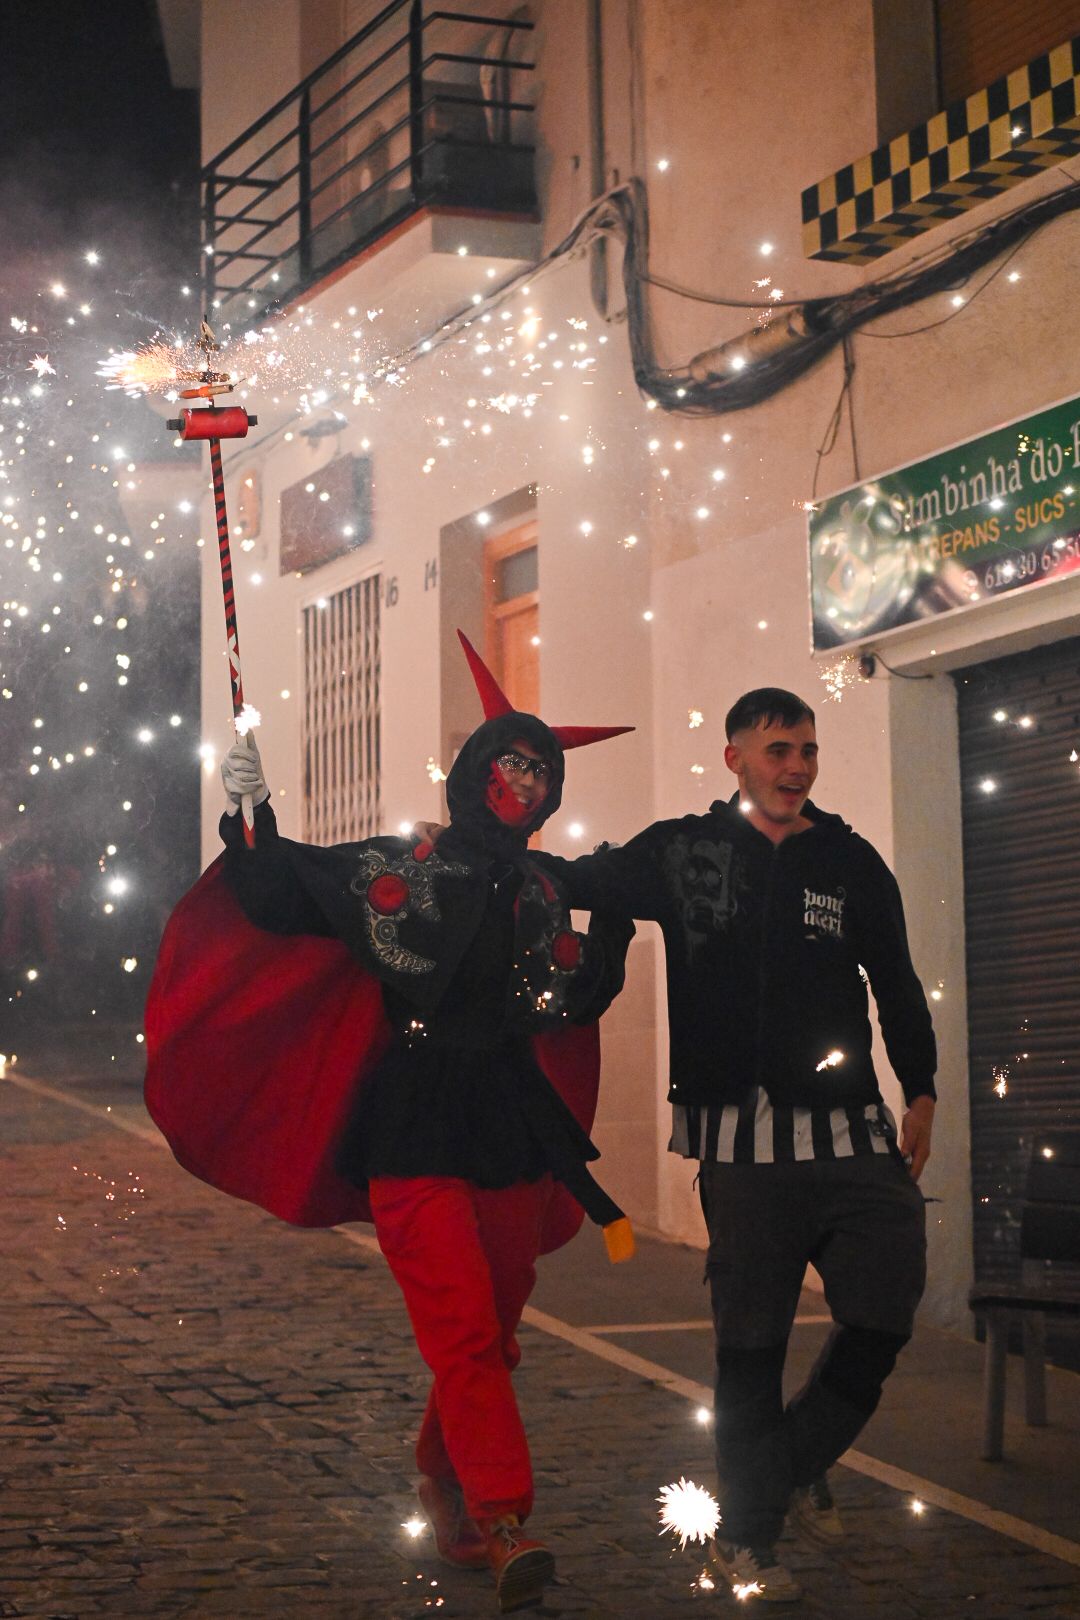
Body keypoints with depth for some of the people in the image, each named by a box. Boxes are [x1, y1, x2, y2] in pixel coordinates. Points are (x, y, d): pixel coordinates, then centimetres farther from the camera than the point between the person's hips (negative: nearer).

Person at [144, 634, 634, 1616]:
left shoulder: (542, 901, 14)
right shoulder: (394, 871, 1)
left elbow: (565, 1009, 7)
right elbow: (276, 901, 0)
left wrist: (614, 931, -2)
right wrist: (251, 815, -11)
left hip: (511, 1131, 5)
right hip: (414, 1128, -5)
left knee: (494, 1332, 9)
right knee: (461, 1329, -14)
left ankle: (443, 1482, 29)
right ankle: (504, 1525, -18)